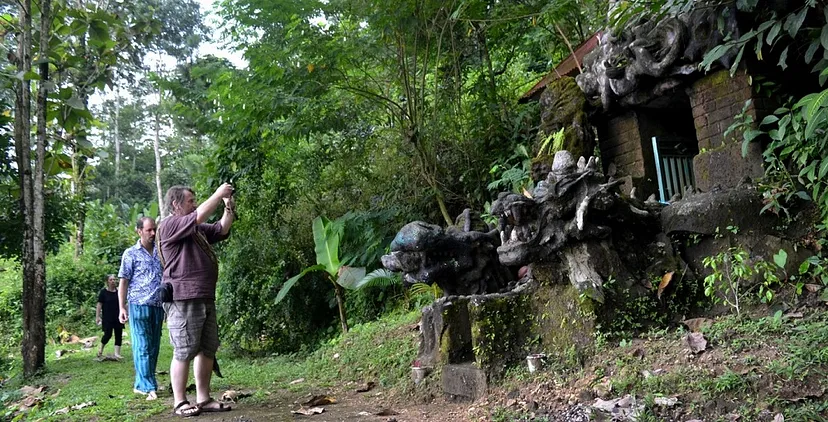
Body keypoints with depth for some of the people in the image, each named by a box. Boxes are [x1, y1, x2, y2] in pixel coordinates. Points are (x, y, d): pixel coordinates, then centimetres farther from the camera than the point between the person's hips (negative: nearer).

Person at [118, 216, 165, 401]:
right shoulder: (131, 254, 1)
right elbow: (123, 282, 1)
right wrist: (122, 308, -5)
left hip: (158, 306, 5)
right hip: (139, 305, -5)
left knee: (153, 347, 8)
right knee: (142, 347, -5)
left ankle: (140, 385, 19)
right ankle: (149, 387, -3)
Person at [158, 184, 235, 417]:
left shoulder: (197, 229, 21)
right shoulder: (169, 225, -7)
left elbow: (221, 229, 19)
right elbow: (200, 215, -19)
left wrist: (229, 208, 6)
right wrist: (218, 194, -10)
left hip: (205, 298, 9)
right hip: (183, 299, -9)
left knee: (208, 349, 9)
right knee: (184, 352, -5)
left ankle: (203, 399, 16)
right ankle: (179, 402, 3)